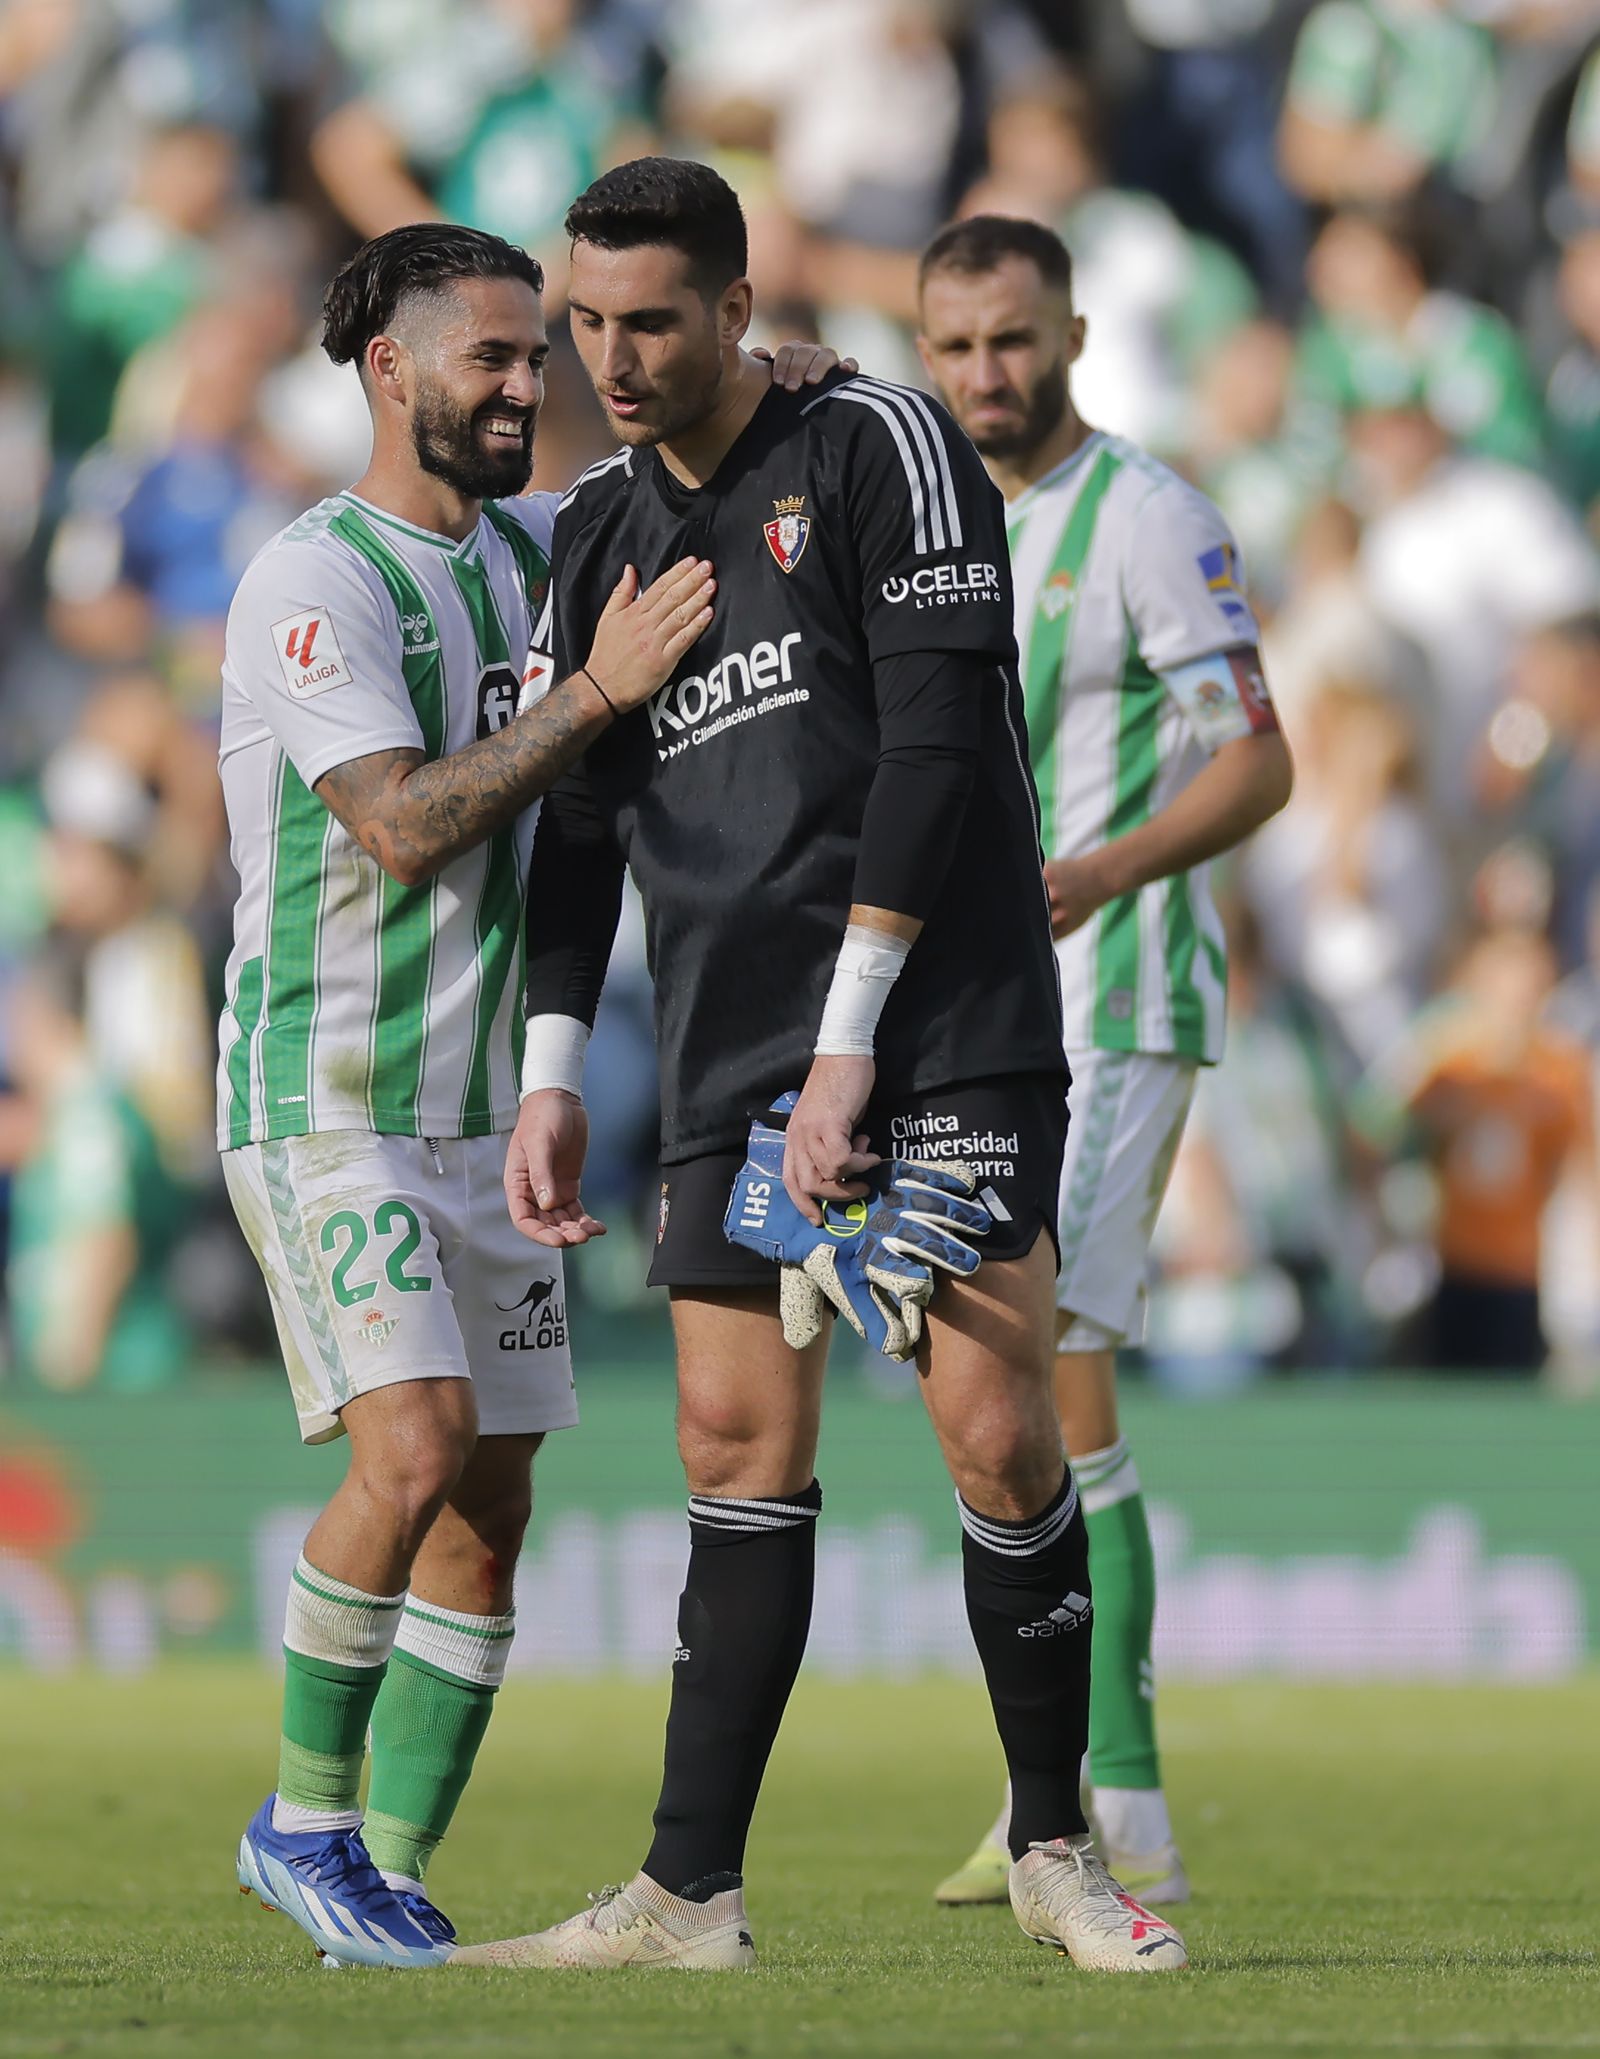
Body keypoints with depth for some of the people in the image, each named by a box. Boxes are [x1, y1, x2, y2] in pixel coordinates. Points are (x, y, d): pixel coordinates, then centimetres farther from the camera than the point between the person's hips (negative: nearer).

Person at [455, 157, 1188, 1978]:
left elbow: (934, 746, -11)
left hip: (946, 1033, -5)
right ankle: (690, 1897, 0)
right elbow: (578, 818, 19)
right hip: (727, 1072, 5)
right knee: (739, 1444, 0)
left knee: (997, 1433, -10)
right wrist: (552, 1072, 8)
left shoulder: (878, 448, -5)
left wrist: (847, 1042, -15)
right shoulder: (599, 532, 13)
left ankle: (1054, 1849, 5)